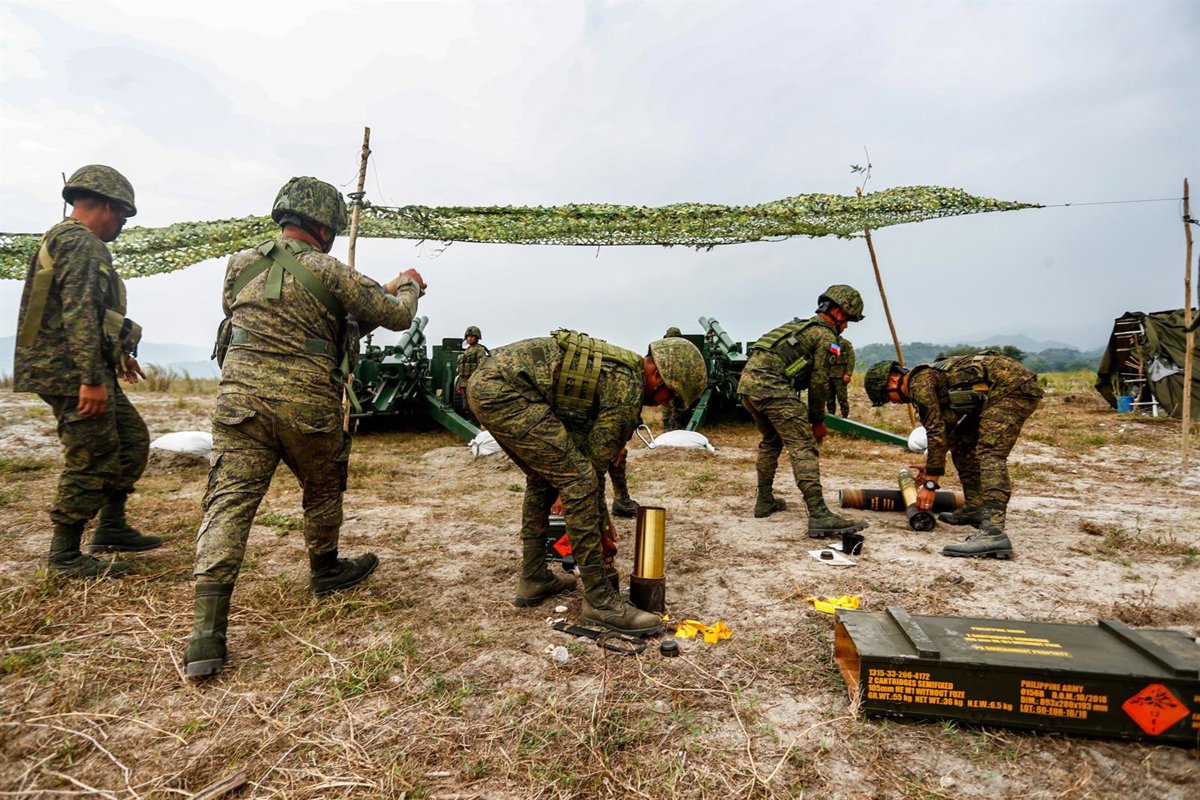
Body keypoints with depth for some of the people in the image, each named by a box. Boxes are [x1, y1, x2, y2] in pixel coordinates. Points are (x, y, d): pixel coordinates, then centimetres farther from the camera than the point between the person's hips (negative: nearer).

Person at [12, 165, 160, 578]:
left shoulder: (66, 240, 19)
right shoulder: (81, 244, -14)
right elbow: (79, 315, -24)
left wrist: (118, 353, 30)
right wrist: (92, 378, -27)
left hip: (85, 369, 11)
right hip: (73, 374, -11)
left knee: (132, 439, 17)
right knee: (92, 461, -4)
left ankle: (111, 528, 24)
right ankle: (65, 555, 7)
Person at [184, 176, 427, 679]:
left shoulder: (241, 264, 9)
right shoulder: (329, 272, -4)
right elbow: (396, 316, 2)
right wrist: (407, 286, 26)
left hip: (240, 397, 3)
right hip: (307, 406, -3)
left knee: (228, 502, 1)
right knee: (323, 490, 21)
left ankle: (207, 633, -5)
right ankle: (325, 571, 42)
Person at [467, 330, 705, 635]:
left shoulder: (620, 368, 21)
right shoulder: (629, 388, -8)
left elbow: (587, 447, 25)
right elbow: (597, 458, -4)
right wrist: (599, 524, 11)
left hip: (484, 383, 11)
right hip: (504, 389, -11)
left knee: (544, 475, 21)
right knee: (578, 477, -10)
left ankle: (533, 580, 29)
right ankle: (599, 599, -1)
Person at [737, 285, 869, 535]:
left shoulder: (799, 325, 31)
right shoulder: (825, 335, 5)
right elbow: (819, 383, 1)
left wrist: (804, 417, 30)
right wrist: (817, 421, 13)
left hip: (746, 381, 9)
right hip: (771, 386, -9)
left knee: (771, 440, 25)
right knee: (803, 447, -9)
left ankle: (764, 502, 30)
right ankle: (819, 516, -16)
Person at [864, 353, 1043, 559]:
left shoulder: (919, 382, -11)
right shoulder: (930, 377, 20)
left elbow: (936, 432, -16)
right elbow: (945, 426, 32)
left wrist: (930, 483, -13)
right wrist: (930, 466, 41)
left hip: (1013, 385, -11)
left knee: (991, 453, -22)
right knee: (962, 441, 18)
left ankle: (993, 533, -35)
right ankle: (974, 508, 21)